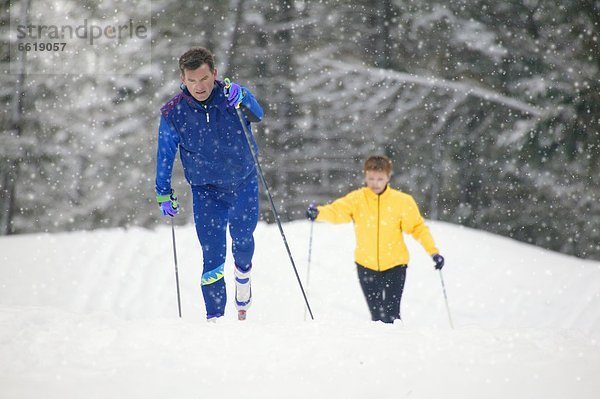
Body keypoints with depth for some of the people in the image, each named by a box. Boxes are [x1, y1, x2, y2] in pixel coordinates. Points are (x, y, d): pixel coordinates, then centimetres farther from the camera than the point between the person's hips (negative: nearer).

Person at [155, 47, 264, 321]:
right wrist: (164, 193, 2)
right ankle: (214, 315, 4)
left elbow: (257, 115, -34)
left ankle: (243, 271, 41)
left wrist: (241, 99, -54)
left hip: (243, 182, 0)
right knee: (212, 254, -6)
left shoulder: (232, 96, -15)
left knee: (242, 237, 5)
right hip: (206, 188, 0)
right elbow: (165, 154, 0)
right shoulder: (173, 113, -12)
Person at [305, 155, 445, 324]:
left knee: (391, 314, -11)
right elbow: (336, 211, -18)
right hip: (366, 265, 2)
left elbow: (418, 227, -2)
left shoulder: (402, 201, -7)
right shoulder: (357, 199, -5)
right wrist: (318, 213, -39)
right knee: (377, 315, 7)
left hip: (394, 265, -2)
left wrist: (434, 252, -11)